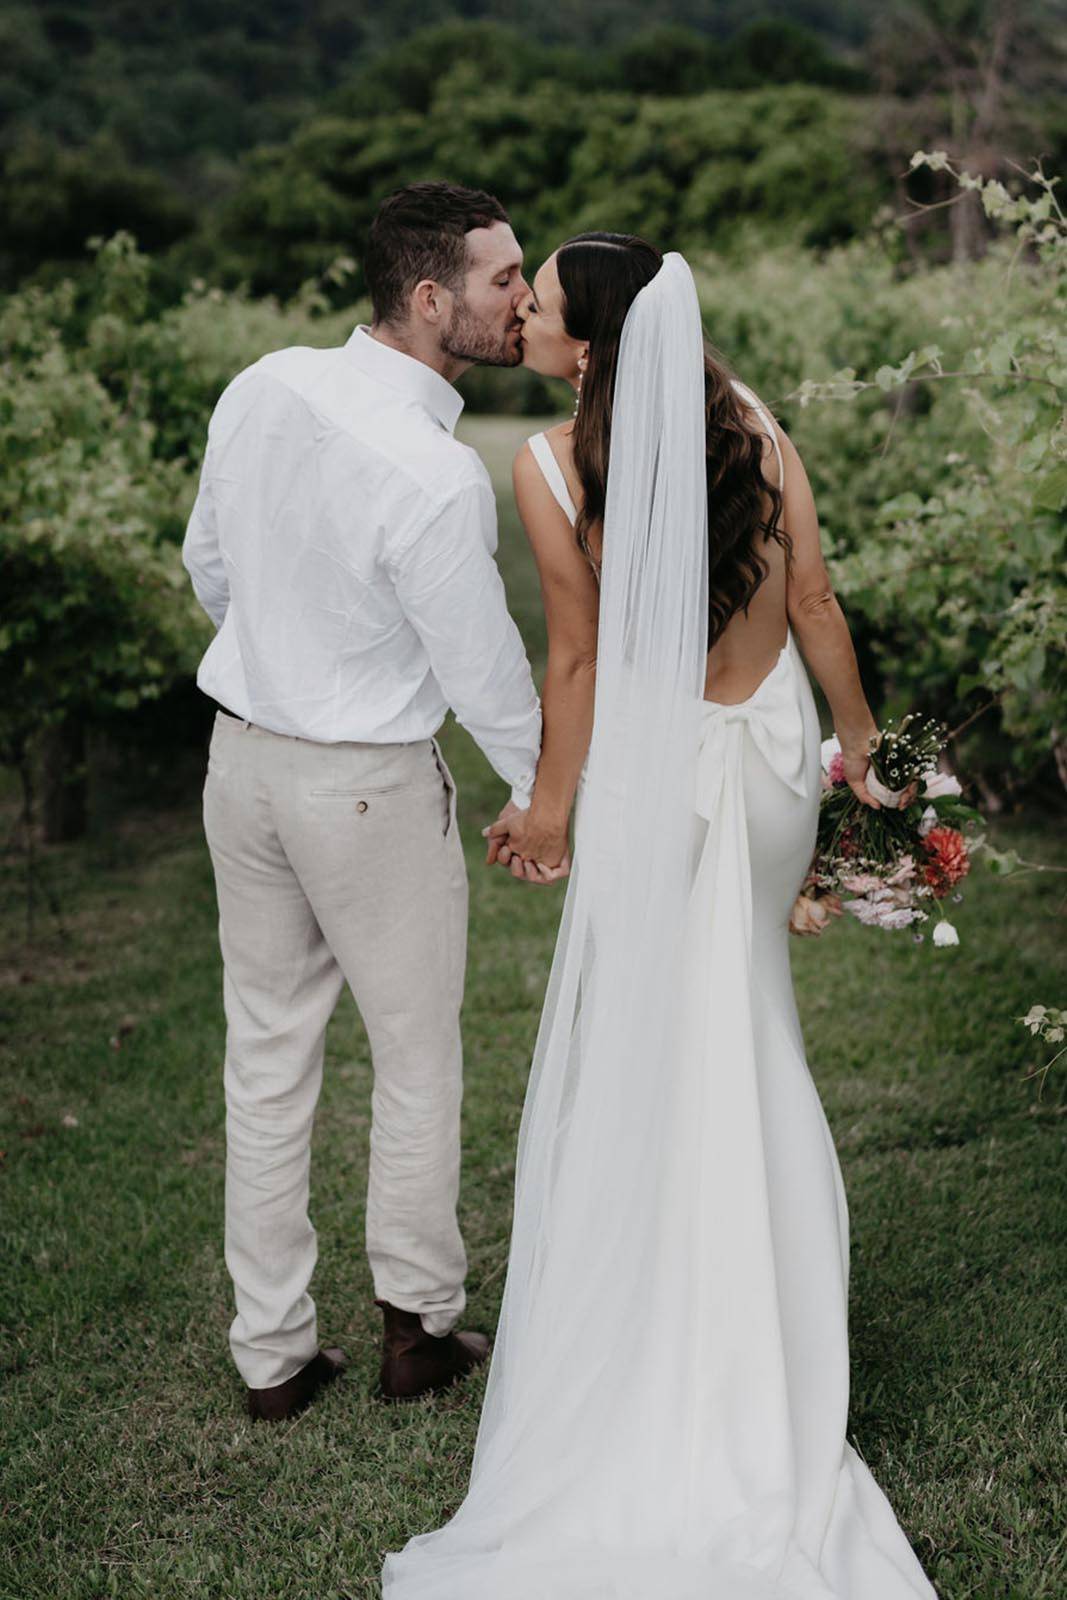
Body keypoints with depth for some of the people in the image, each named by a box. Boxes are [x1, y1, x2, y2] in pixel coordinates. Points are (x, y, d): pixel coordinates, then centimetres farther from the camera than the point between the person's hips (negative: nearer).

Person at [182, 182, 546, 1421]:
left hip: (241, 752, 7)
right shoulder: (436, 478, -26)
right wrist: (539, 787, 4)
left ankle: (271, 1353, 26)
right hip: (369, 787, -6)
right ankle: (417, 1327, 29)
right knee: (417, 1063, 14)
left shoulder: (262, 388, -5)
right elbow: (483, 673, -15)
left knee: (266, 1059, 15)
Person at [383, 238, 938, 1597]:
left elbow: (578, 662, -11)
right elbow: (813, 600, -2)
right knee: (744, 1031, 20)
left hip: (656, 776, -4)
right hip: (776, 747, 4)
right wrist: (859, 739, 11)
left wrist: (549, 808, 2)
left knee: (639, 1049, 11)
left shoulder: (551, 467, -16)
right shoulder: (747, 415, -5)